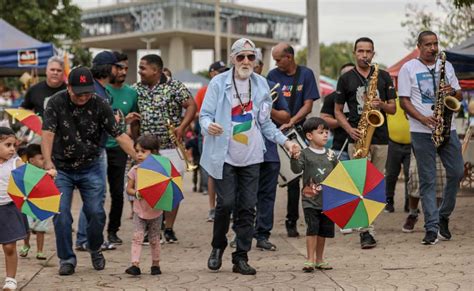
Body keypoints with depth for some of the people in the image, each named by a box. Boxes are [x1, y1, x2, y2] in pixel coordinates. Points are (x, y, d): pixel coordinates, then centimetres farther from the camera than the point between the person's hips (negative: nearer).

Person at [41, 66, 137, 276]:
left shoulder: (100, 105, -10)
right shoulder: (56, 103, -11)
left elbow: (119, 135, -11)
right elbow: (48, 133, -21)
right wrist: (48, 162, -36)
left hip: (90, 168, 1)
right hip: (61, 169, 0)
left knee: (96, 212, -1)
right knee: (61, 214, -5)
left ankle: (95, 250, 26)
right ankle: (66, 259, 11)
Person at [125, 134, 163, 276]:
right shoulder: (135, 170, -1)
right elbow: (129, 189, 2)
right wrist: (136, 193, -17)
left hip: (155, 211, -1)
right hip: (139, 210, 1)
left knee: (154, 239, 9)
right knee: (137, 237, -12)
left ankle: (155, 264, 23)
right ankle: (135, 264, -16)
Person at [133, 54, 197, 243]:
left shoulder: (174, 86, -4)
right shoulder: (136, 89, 9)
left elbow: (191, 105, -4)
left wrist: (182, 127, -14)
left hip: (171, 146, -3)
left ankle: (168, 229, 14)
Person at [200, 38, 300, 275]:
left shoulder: (261, 84, 9)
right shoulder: (219, 83, -3)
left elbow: (265, 122, 15)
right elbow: (204, 114, -6)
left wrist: (285, 142, 5)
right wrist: (209, 125, -29)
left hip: (251, 157, 3)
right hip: (224, 156, -3)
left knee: (247, 207, 3)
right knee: (226, 204, -5)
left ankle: (241, 258, 11)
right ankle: (218, 247, 20)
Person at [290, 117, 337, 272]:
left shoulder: (331, 155, 9)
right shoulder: (305, 154, -4)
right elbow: (297, 169, -17)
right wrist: (295, 158, -32)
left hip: (328, 200, 5)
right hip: (310, 199, -5)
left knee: (324, 230, 10)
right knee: (312, 229, -11)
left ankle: (319, 259, 22)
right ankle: (310, 260, -6)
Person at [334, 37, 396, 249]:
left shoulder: (384, 77, 12)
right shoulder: (346, 79, 8)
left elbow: (393, 109, 11)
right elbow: (338, 111, 9)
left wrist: (381, 105, -11)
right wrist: (349, 129, -8)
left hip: (380, 138, 3)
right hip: (357, 137, -2)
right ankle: (365, 232, -13)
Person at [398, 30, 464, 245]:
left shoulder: (446, 66, 14)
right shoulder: (408, 68, 2)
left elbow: (459, 96, 16)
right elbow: (404, 101, -3)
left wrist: (453, 91, -8)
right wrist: (422, 118, -17)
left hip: (447, 128, 4)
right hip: (422, 132, -4)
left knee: (457, 172, 1)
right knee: (428, 179, -2)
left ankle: (443, 216, 21)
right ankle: (431, 228, -1)